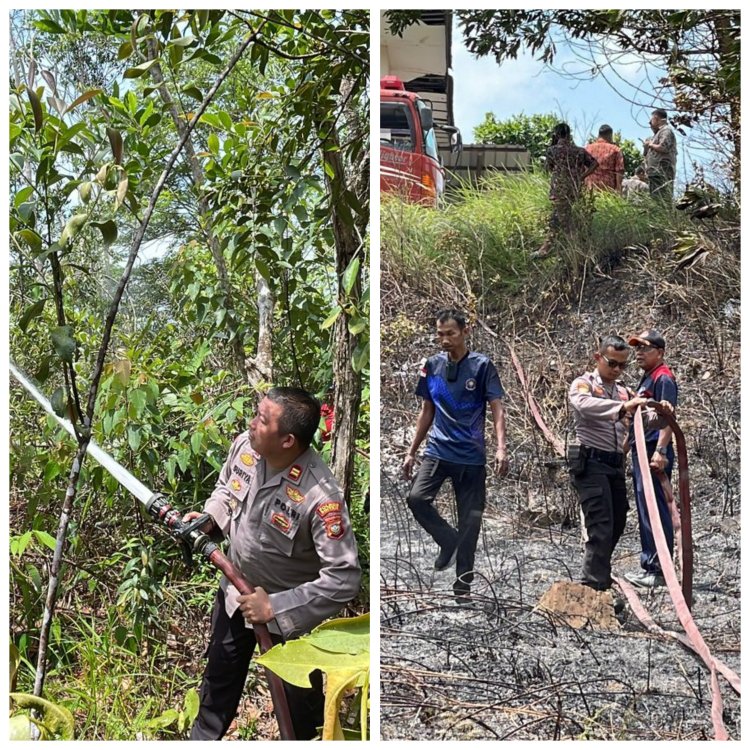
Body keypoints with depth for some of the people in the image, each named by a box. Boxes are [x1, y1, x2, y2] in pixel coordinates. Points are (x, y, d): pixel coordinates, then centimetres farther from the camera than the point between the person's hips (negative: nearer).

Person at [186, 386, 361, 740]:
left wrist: (275, 607, -33)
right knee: (220, 673, 29)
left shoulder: (320, 497, -38)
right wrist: (208, 518, -13)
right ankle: (203, 737, 54)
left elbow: (344, 578, -35)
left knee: (297, 691, 20)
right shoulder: (244, 446, -19)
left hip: (290, 608, -6)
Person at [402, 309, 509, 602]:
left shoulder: (482, 365, -5)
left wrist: (501, 448, -21)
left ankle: (463, 582, 15)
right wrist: (412, 451, 13)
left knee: (470, 518, 1)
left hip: (471, 455, -2)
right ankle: (449, 542, 3)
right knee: (416, 497, -21)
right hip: (438, 450, 3)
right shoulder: (431, 366, 6)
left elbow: (497, 409, -6)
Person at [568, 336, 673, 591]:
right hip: (590, 462, -7)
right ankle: (594, 585, -12)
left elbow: (646, 420, 11)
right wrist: (623, 406, -40)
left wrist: (660, 413, -13)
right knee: (601, 526, -14)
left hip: (616, 464, 7)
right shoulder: (582, 385, -4)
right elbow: (585, 405, -27)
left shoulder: (624, 393, 17)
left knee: (616, 525, 14)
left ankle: (599, 576, 30)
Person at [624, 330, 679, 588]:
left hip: (653, 454, -10)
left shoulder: (663, 378, -11)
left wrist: (660, 451, -28)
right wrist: (628, 446, 23)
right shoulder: (646, 378, 19)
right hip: (641, 452, 10)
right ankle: (649, 566, 22)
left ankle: (659, 570, -3)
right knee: (645, 512, 14)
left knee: (654, 511, -7)